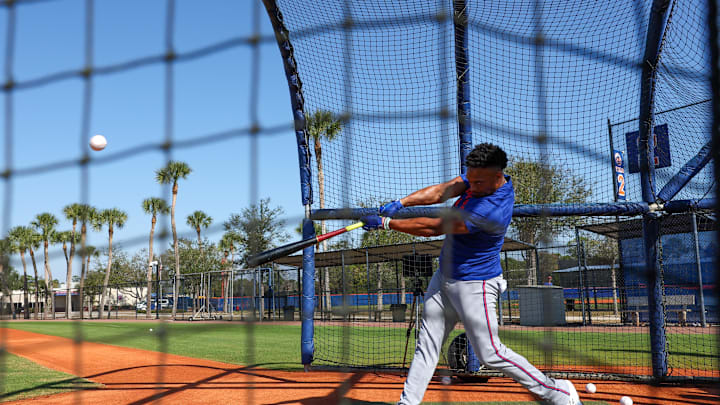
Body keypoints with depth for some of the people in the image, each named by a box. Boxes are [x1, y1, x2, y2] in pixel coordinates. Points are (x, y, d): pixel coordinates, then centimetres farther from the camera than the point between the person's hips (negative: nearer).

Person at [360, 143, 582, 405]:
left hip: (474, 286, -9)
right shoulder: (481, 178, -5)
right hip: (445, 276, 9)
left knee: (490, 353, -2)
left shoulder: (491, 211, -31)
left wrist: (385, 223, -19)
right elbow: (441, 191, -7)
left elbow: (432, 228, -27)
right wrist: (400, 203, -21)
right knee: (426, 344, 10)